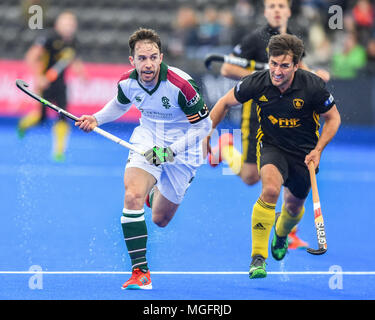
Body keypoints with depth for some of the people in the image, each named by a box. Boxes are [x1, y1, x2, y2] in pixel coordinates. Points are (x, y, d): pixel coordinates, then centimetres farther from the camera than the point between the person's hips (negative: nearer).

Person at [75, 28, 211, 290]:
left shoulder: (180, 85, -27)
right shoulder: (128, 82, -12)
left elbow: (204, 125, -18)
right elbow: (120, 104, 14)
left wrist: (171, 150, -26)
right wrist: (96, 119, -3)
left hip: (182, 148, -3)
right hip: (147, 138, 3)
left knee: (161, 220, 7)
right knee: (133, 195, -24)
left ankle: (156, 194, 47)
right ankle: (140, 272, -19)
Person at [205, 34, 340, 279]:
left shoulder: (313, 86, -22)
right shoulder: (257, 83, -20)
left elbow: (333, 118, -6)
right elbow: (226, 103, -1)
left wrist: (318, 150, -18)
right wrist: (206, 134, -3)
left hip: (304, 152, 1)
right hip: (271, 146, -1)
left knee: (294, 206, 18)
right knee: (271, 189, -30)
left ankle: (281, 233, 57)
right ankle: (258, 257, -23)